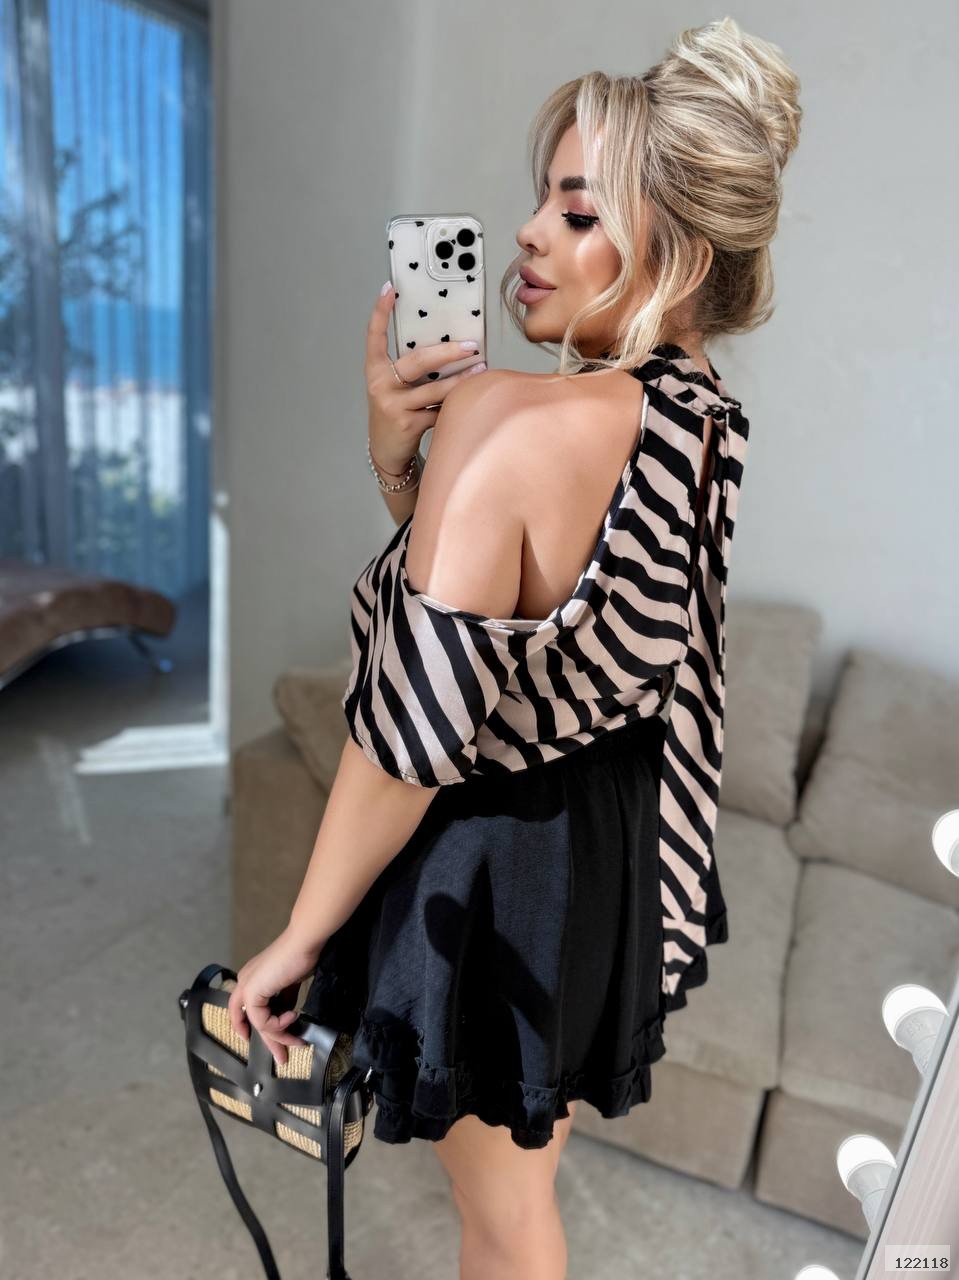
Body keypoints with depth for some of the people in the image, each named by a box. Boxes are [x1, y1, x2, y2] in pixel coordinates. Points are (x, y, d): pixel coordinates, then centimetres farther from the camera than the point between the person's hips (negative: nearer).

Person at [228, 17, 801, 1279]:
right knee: (529, 1160, 35)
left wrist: (295, 941, -13)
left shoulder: (511, 416, -29)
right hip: (615, 841, 8)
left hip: (495, 865, -7)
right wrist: (400, 454, -14)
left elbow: (411, 730, -27)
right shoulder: (706, 419, -3)